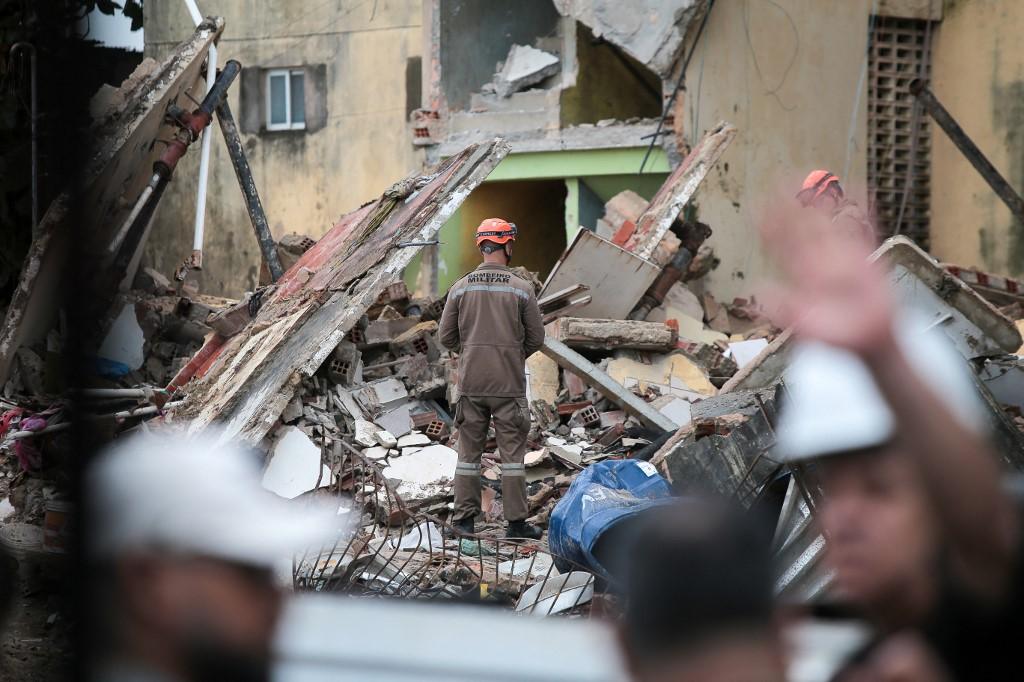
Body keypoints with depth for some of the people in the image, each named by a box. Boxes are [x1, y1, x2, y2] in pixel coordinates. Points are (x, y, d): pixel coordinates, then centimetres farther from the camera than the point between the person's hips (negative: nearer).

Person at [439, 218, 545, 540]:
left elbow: (446, 336, 4)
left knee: (469, 450, 10)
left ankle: (465, 517, 10)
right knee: (512, 451, 3)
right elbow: (536, 338, 1)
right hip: (509, 383, -2)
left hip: (471, 382, 2)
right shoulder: (522, 289, -5)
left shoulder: (460, 288, 0)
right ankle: (516, 520, 3)